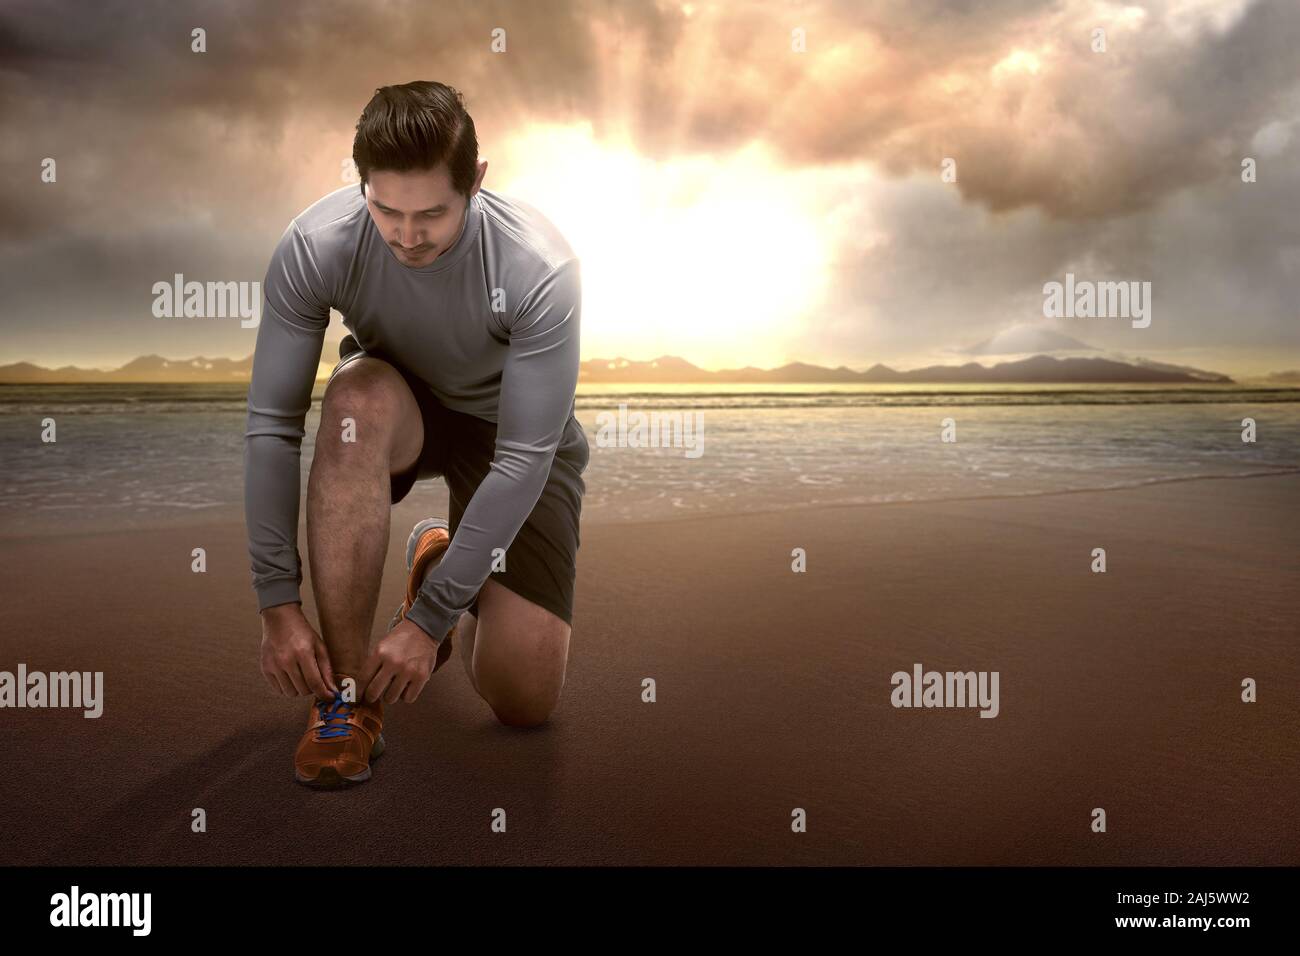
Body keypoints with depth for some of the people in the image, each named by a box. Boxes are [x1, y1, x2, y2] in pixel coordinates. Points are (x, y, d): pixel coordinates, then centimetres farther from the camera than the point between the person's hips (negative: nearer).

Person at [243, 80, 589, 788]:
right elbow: (272, 425, -23)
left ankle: (440, 562, 21)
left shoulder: (539, 269, -33)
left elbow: (523, 458, -32)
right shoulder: (314, 246, -27)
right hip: (400, 410, 2)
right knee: (360, 397, -40)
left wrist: (428, 618, -32)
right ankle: (347, 694, -27)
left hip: (513, 430, -1)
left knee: (524, 701, -12)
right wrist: (278, 603, -27)